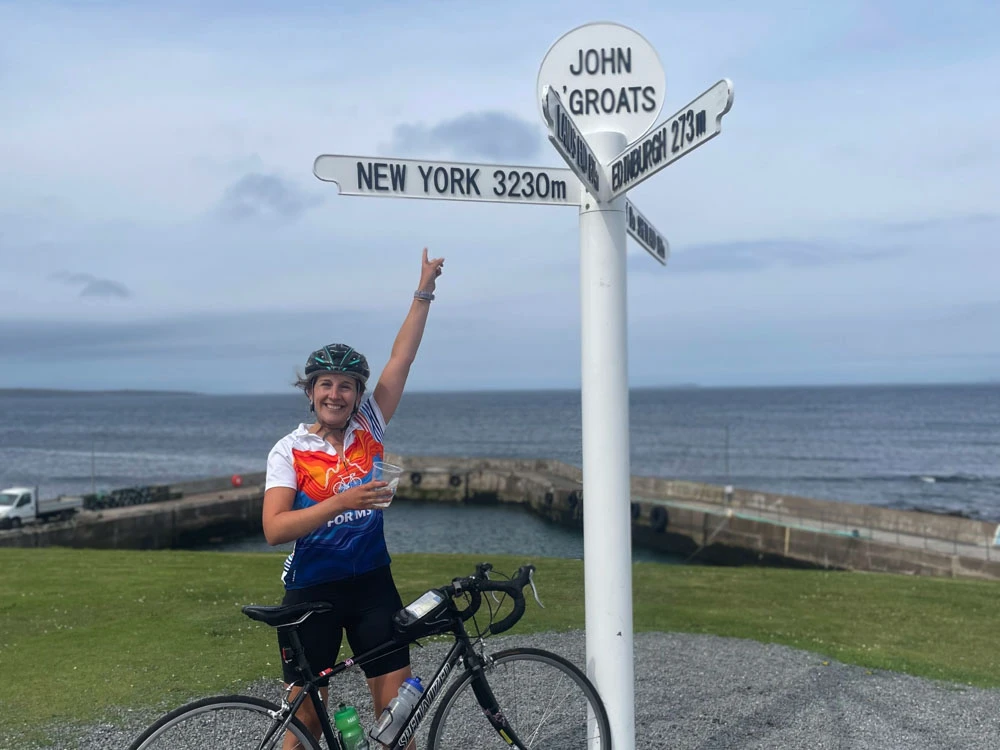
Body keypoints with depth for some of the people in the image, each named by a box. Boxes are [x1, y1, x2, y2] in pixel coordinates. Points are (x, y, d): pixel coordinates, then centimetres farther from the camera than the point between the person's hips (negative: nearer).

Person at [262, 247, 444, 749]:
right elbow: (274, 529, -18)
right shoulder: (289, 450, -7)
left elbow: (401, 360, -2)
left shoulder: (369, 428, 2)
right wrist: (342, 502, -28)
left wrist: (423, 293, -5)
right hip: (311, 589, -2)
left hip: (371, 582, 3)